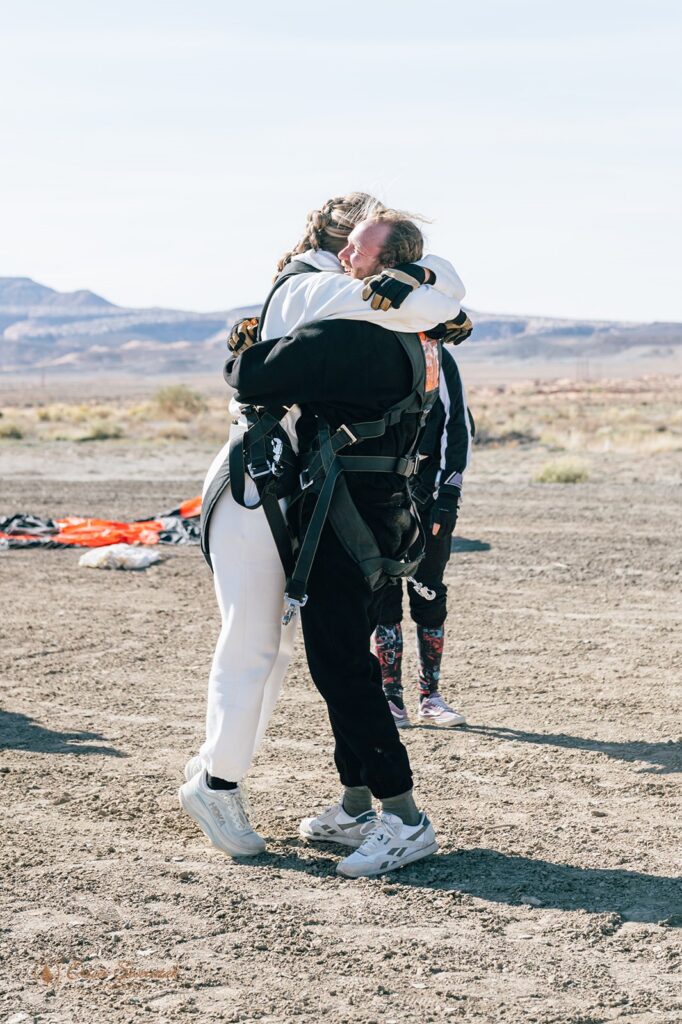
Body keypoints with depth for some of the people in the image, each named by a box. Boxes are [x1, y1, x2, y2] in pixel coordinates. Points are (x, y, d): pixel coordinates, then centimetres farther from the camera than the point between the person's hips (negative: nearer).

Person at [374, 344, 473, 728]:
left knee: (431, 598, 3)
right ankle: (392, 698, 5)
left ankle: (431, 697, 11)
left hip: (426, 496, 0)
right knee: (384, 598, 0)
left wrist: (448, 494, -7)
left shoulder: (438, 360, 3)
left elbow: (459, 428, 1)